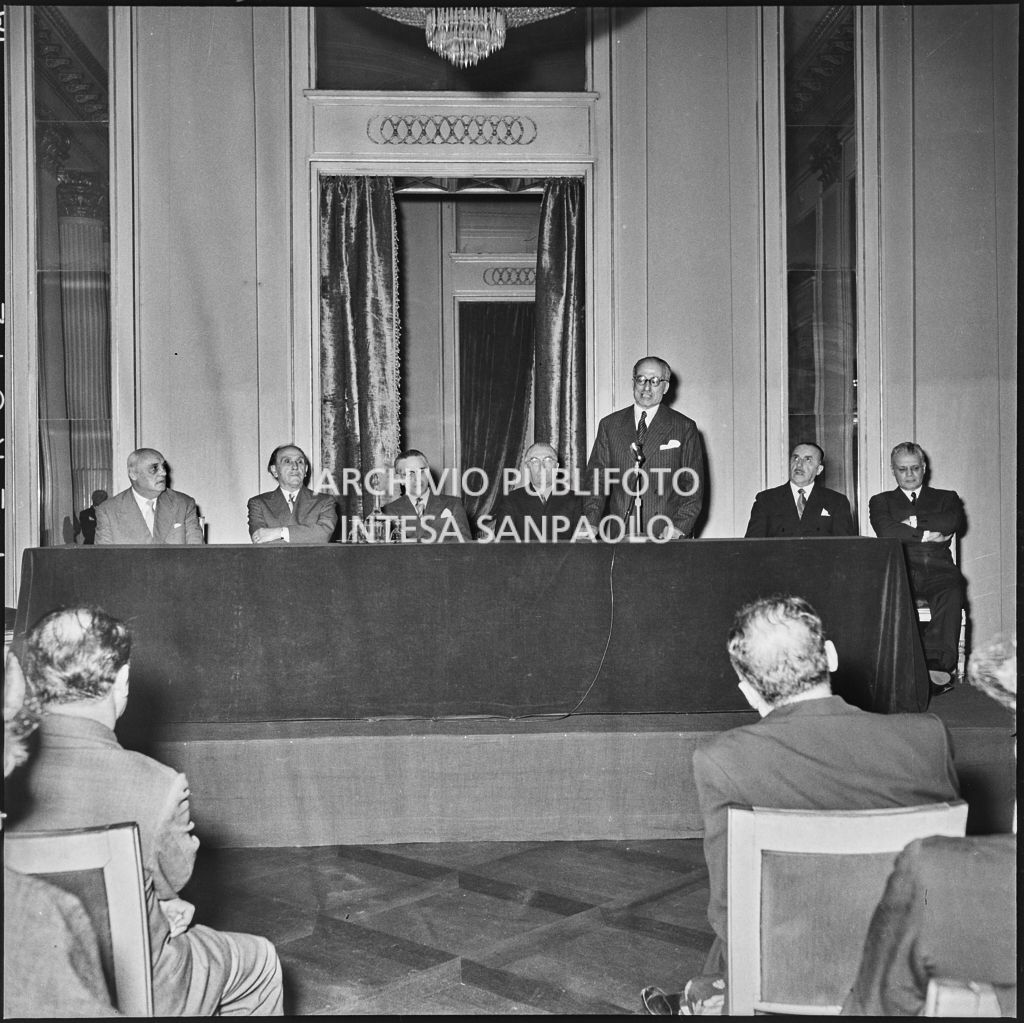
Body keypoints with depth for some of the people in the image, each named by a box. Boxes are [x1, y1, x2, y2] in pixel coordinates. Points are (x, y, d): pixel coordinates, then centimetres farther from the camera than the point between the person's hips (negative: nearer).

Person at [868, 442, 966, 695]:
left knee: (952, 591, -36)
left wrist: (914, 522, 2)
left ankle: (937, 663, -41)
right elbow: (886, 531, 2)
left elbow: (954, 522, 2)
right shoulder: (881, 501, 25)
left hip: (937, 572, 1)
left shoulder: (946, 498, 27)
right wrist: (927, 535, -1)